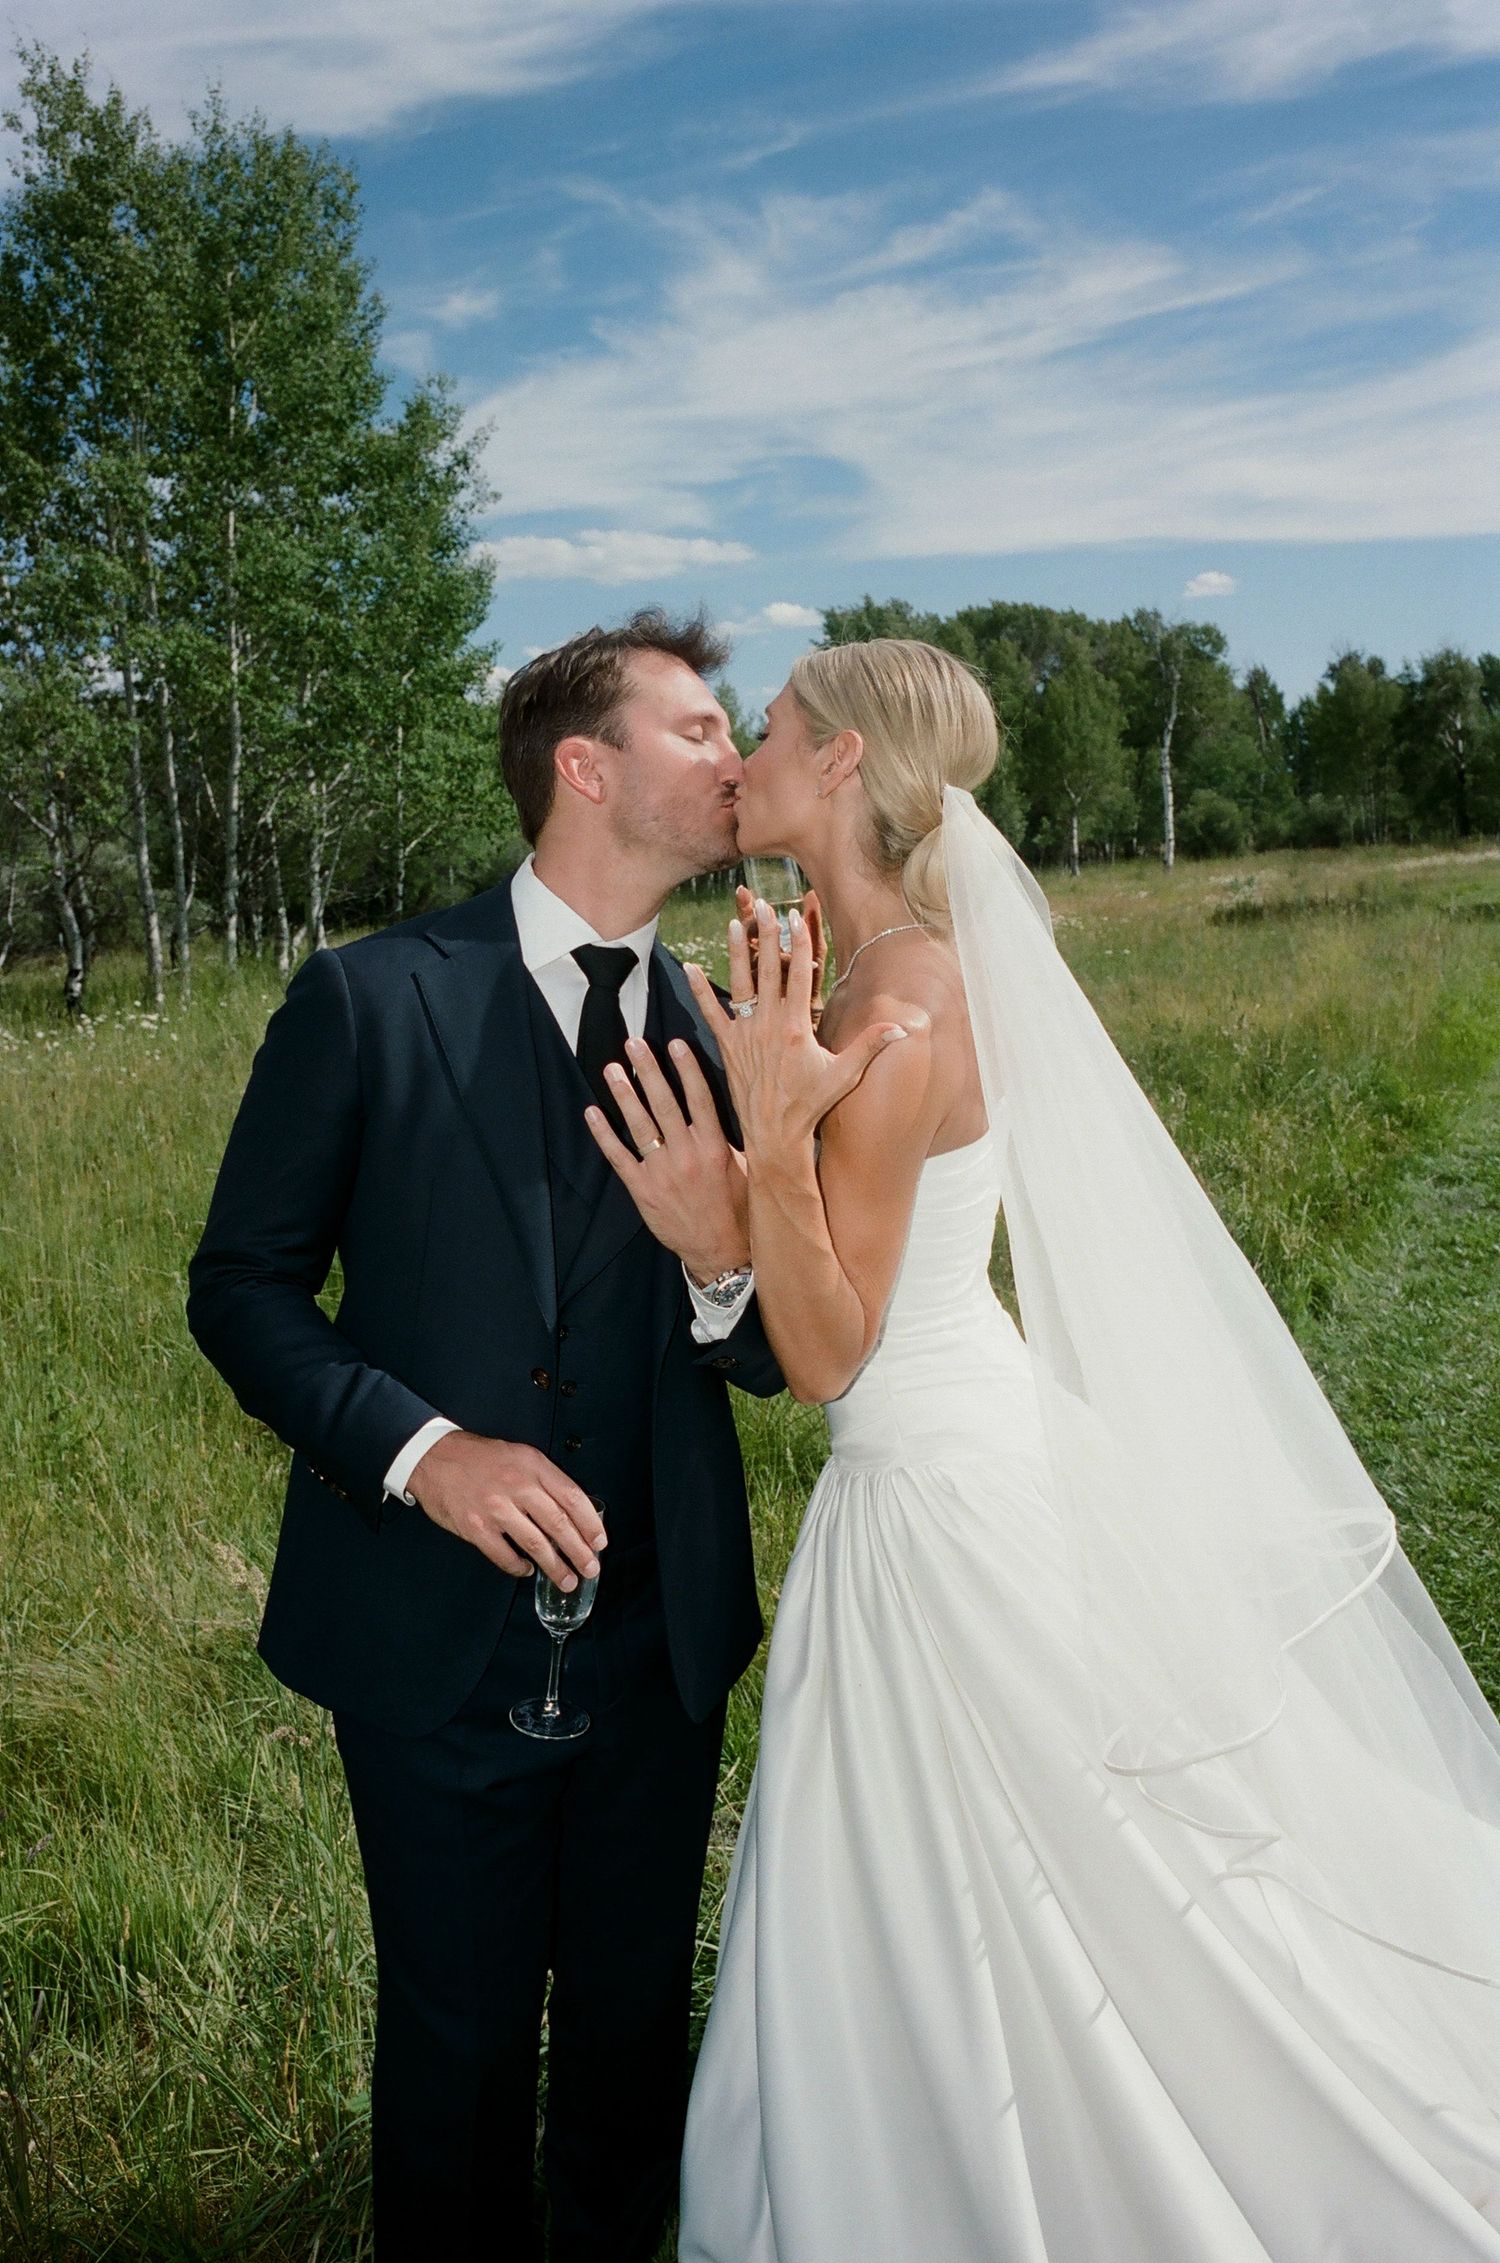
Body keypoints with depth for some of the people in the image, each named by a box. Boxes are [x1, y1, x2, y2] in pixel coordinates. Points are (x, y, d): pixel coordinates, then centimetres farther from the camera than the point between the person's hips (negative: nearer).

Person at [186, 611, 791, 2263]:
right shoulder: (371, 997, -10)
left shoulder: (718, 1032, 1)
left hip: (663, 1633, 4)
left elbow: (773, 1360, 2)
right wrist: (417, 1447, -20)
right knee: (458, 2031, 15)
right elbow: (243, 1282, -6)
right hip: (434, 1630, -3)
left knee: (636, 2015, 21)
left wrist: (727, 1265, -21)